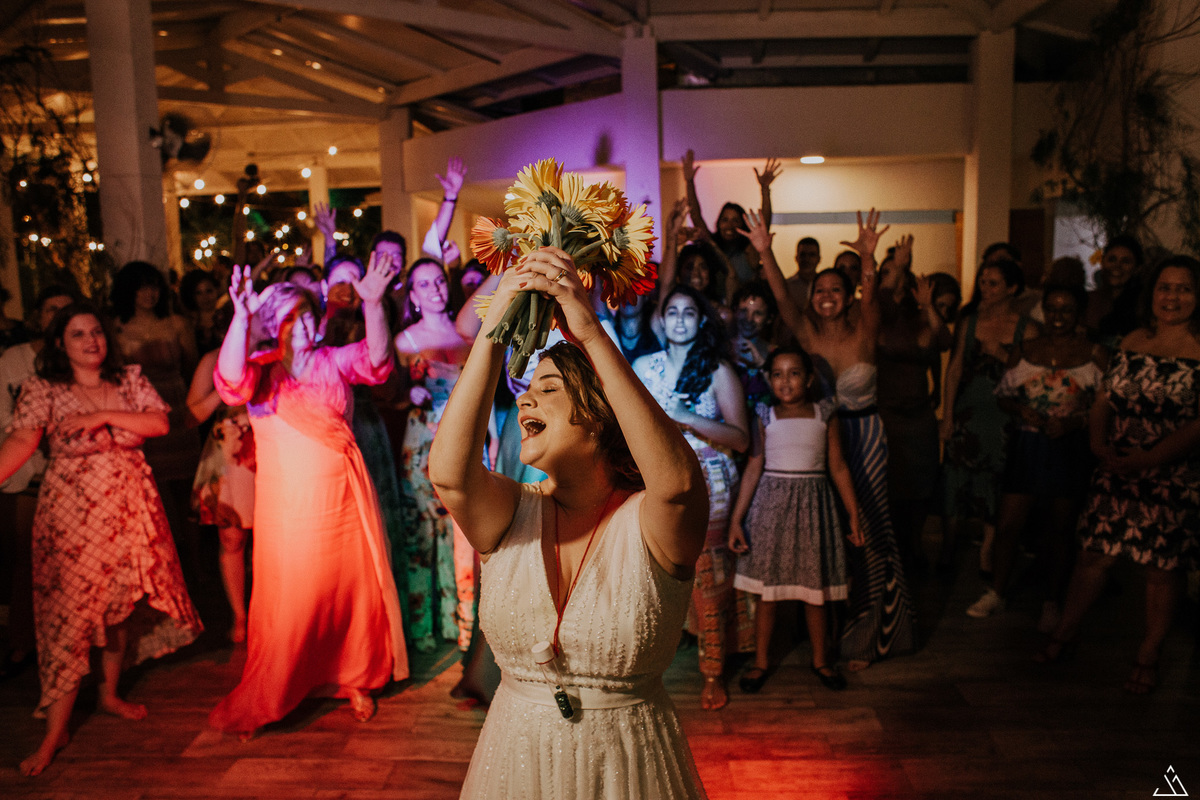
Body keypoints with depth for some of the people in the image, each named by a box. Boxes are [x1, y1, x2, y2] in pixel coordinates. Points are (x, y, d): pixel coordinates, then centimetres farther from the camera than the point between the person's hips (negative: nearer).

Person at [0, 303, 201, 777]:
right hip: (72, 514, -3)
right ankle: (55, 731, 4)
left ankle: (110, 694, 30)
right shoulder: (42, 390, -3)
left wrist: (105, 417, -15)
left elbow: (160, 423, -4)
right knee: (69, 607, -4)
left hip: (129, 509, 3)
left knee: (122, 602, 11)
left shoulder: (130, 380, 6)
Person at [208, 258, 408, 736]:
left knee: (354, 591, 11)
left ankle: (354, 680, 33)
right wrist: (241, 316, -38)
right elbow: (231, 381, -24)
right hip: (290, 506, -2)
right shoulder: (261, 370, -1)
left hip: (343, 498, 3)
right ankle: (256, 705, 24)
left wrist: (372, 303, -29)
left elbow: (375, 360, -13)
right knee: (288, 604, 4)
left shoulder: (333, 362, 6)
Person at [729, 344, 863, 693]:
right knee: (766, 588, 6)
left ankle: (821, 660, 29)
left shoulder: (824, 415, 2)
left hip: (812, 504, 1)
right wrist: (736, 520, -5)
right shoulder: (765, 417, 0)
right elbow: (754, 468, -1)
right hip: (770, 504, 0)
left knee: (816, 590, 8)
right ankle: (761, 660, 23)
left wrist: (853, 515, 5)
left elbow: (838, 467, 6)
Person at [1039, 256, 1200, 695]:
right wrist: (1101, 447, -9)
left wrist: (1146, 459, -21)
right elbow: (1102, 401, 8)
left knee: (1163, 565, 8)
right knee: (1095, 552, 9)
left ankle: (1148, 655, 25)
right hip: (1115, 472, 3)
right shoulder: (1133, 342, 7)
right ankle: (1065, 629, 26)